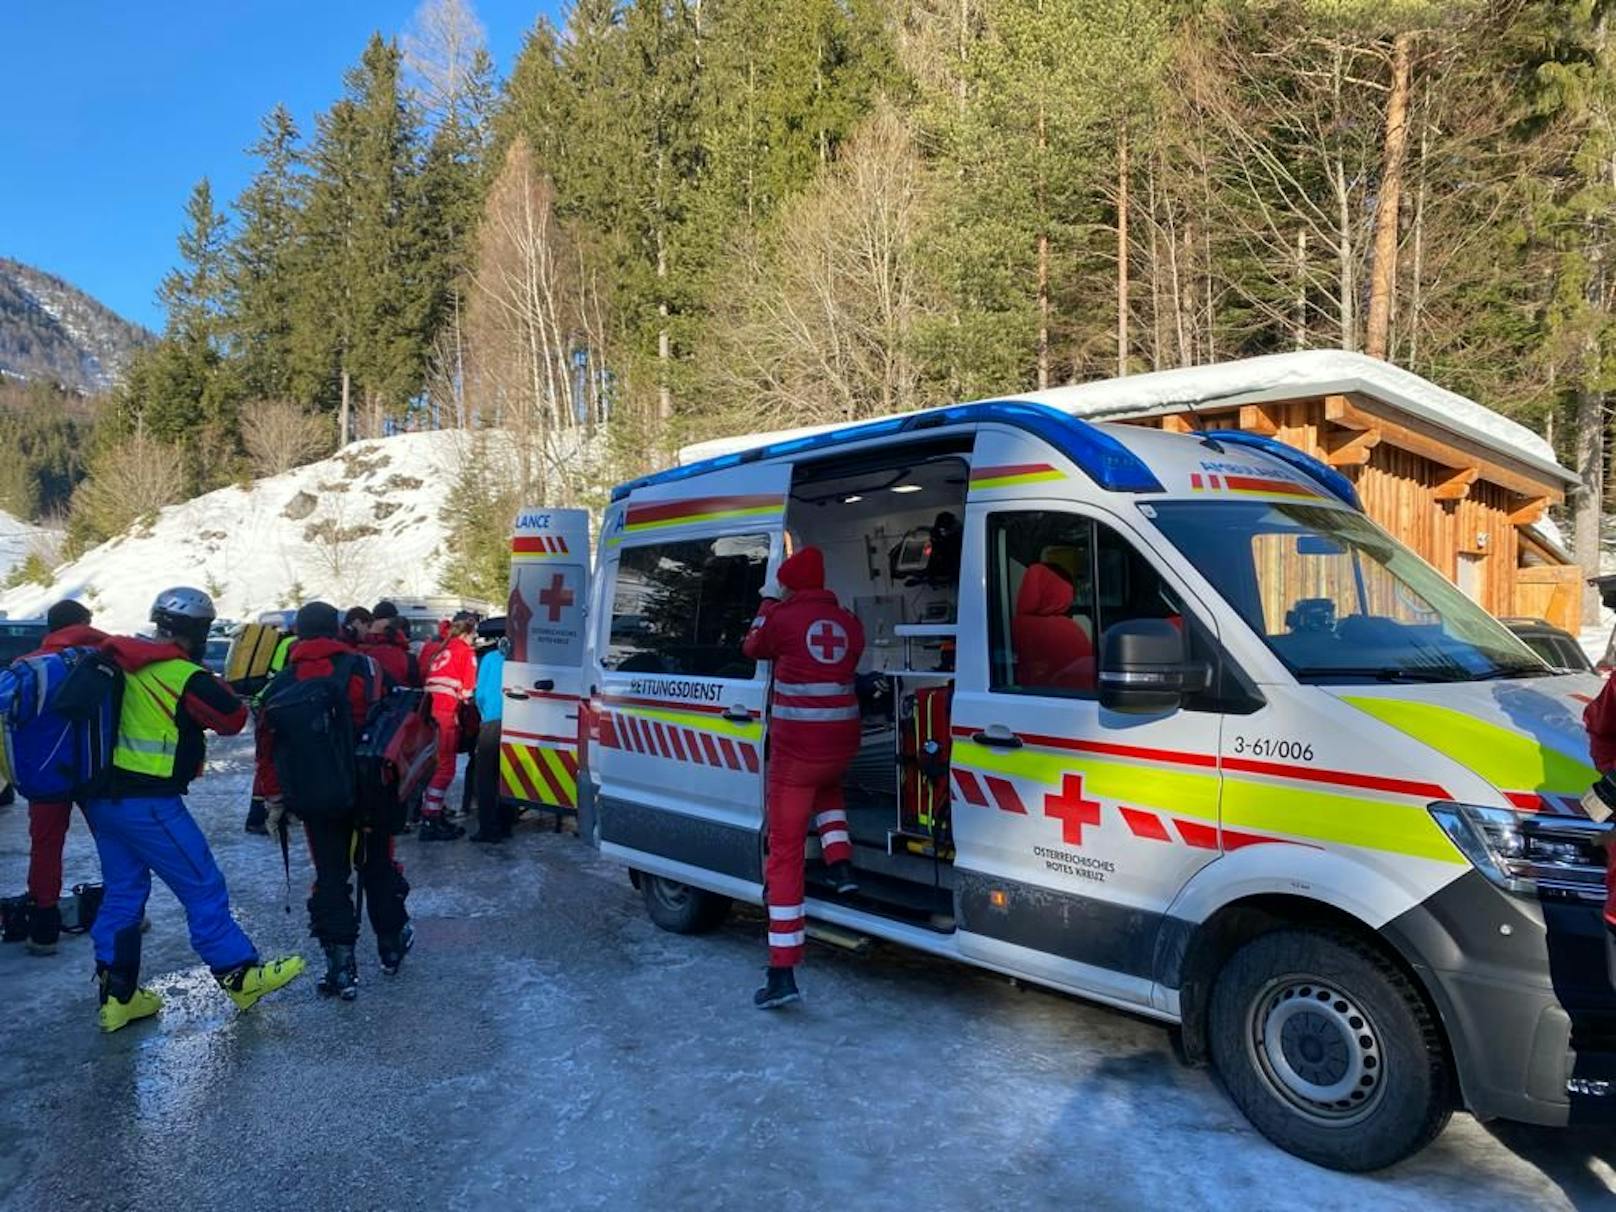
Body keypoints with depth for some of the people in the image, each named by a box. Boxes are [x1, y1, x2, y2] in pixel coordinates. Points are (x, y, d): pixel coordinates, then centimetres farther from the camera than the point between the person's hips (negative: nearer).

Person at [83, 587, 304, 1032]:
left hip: (102, 795, 8)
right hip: (148, 804, -8)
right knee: (203, 887, 3)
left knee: (122, 891, 16)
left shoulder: (116, 663, 5)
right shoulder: (186, 678, -17)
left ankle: (117, 995, 21)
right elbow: (233, 719, -7)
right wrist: (223, 690, 11)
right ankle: (240, 974, 12)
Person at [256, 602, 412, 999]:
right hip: (370, 791, 0)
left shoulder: (281, 686, -1)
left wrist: (276, 797, 9)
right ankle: (392, 944, 31)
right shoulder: (365, 668, -7)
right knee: (377, 866, 16)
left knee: (330, 876, 9)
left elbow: (268, 748, 1)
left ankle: (341, 966, 7)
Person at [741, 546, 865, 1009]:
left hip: (795, 749, -5)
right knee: (827, 787, 41)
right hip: (841, 744, 5)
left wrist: (768, 605, 26)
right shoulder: (848, 623, 7)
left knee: (785, 853, 0)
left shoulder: (784, 618, -7)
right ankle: (842, 866, 23)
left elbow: (752, 648, 11)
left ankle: (782, 972, -1)